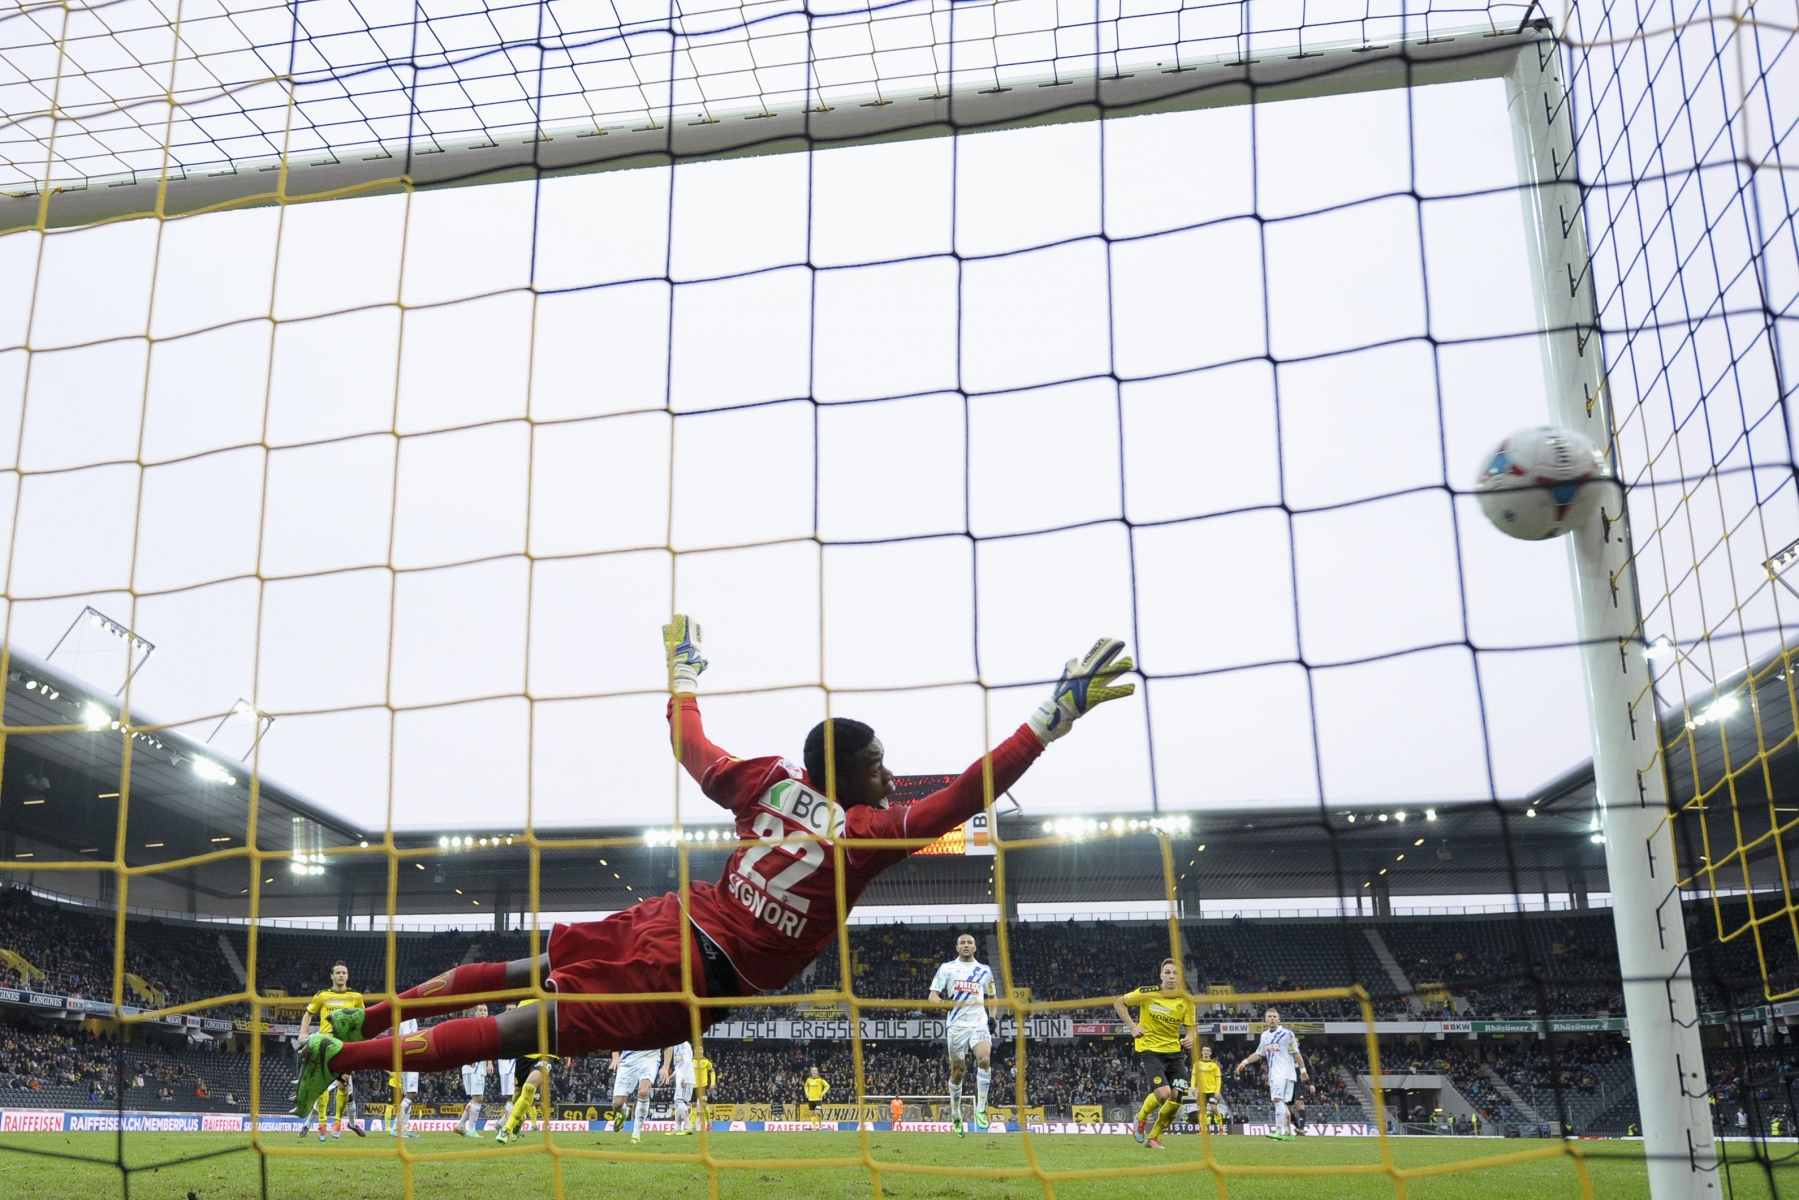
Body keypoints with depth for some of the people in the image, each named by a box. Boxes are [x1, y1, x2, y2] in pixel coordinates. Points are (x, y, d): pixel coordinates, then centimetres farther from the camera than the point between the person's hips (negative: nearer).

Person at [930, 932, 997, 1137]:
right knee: (958, 1071, 4)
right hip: (956, 1025, -1)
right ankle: (956, 1116, 22)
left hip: (979, 1023, 1)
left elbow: (991, 997, 25)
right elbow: (933, 996, 0)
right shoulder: (947, 968, 5)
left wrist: (992, 1016, 7)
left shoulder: (985, 971, 13)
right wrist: (949, 1003, -20)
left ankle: (980, 1108, -12)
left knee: (985, 1059, -24)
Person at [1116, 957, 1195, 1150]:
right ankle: (1141, 1117, 12)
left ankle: (1153, 1137, 16)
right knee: (1163, 1093, -21)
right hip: (1150, 1050, -4)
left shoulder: (1186, 1001, -3)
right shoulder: (1147, 993, -11)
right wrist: (1132, 1026, -10)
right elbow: (1118, 1003, -1)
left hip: (1174, 1052, 4)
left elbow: (1192, 1028, 1)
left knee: (1176, 1097, -6)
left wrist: (1190, 1038, -23)